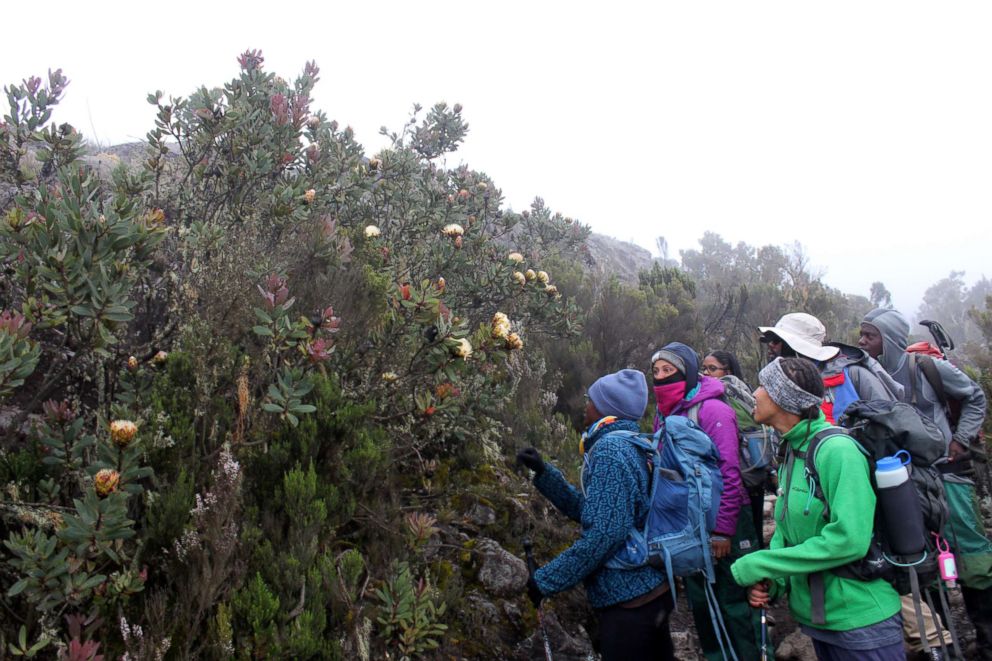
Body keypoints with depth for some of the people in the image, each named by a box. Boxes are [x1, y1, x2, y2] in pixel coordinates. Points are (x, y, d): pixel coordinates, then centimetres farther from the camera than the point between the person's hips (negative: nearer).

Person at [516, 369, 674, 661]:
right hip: (651, 589, 10)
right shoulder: (628, 446, 12)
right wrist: (543, 472, 8)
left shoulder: (610, 450, -20)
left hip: (629, 599, -10)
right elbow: (587, 510, 14)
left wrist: (545, 580, -19)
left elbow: (603, 534, -27)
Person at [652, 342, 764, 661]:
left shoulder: (712, 410, -15)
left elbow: (729, 473, -18)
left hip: (723, 522, -7)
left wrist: (722, 531, -18)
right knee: (700, 601, 16)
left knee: (735, 604, 2)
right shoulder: (662, 415, 6)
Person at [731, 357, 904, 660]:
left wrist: (760, 566, -23)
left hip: (861, 621, -8)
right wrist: (770, 581, -8)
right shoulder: (792, 452, 6)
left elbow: (849, 540, -28)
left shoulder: (836, 449, -21)